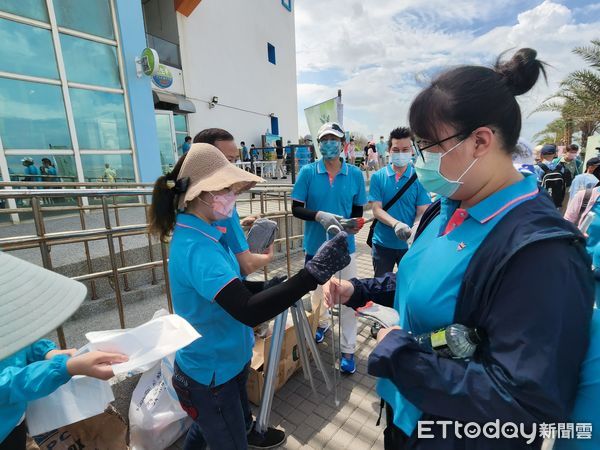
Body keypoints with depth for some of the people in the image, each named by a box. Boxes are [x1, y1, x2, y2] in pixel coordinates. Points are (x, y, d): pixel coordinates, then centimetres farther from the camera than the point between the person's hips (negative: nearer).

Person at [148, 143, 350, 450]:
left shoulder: (199, 233, -2)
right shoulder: (196, 247, -33)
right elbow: (248, 311, -42)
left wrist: (270, 287, -6)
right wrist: (315, 271, -45)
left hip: (222, 362, 8)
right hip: (211, 375, -8)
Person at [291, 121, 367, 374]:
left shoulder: (355, 174, -4)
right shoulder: (307, 172, -7)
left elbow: (358, 210, 3)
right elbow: (296, 209, -7)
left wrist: (356, 224, -19)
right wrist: (319, 216, -24)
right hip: (316, 245, 1)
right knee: (317, 290, 22)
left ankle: (348, 350, 26)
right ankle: (322, 323, 52)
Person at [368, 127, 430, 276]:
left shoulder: (419, 178, -5)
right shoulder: (378, 177, -5)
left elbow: (422, 212, -8)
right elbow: (376, 210, -10)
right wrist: (396, 224, -28)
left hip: (409, 244, 0)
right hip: (382, 243, 1)